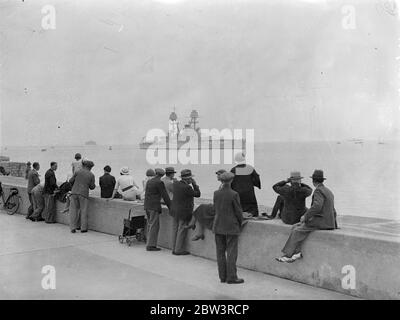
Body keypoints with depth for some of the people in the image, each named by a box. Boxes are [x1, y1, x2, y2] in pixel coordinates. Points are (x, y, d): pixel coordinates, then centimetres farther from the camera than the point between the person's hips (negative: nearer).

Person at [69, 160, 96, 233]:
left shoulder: (78, 172, 4)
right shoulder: (91, 175, 4)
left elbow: (71, 181, 7)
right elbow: (92, 187, 4)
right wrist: (94, 185, 27)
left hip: (74, 192, 1)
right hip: (84, 194, -1)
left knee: (73, 210, 6)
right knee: (83, 211, 8)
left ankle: (73, 227, 4)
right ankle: (83, 228, 10)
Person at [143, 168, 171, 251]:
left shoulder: (149, 181, 13)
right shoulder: (159, 183, -11)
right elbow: (165, 195, -11)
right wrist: (170, 207, -4)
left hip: (147, 206, 8)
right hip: (154, 207, -8)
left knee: (150, 225, 12)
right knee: (154, 226, -5)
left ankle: (149, 243, 13)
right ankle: (151, 245, -6)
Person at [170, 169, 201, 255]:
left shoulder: (175, 184, -1)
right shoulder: (187, 188, -23)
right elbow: (198, 194, -13)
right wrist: (194, 184, -6)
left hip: (175, 211, 8)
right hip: (184, 212, -8)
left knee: (175, 230, 13)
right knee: (182, 231, 2)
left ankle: (174, 248, 20)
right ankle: (179, 250, 7)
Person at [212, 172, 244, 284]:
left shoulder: (216, 193, -1)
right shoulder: (234, 194, -14)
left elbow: (215, 208, 6)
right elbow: (238, 211, -9)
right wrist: (239, 223, 8)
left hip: (218, 226, 5)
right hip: (231, 227, -5)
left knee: (220, 252, 10)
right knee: (231, 253, 2)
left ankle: (222, 276, 16)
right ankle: (231, 277, 4)